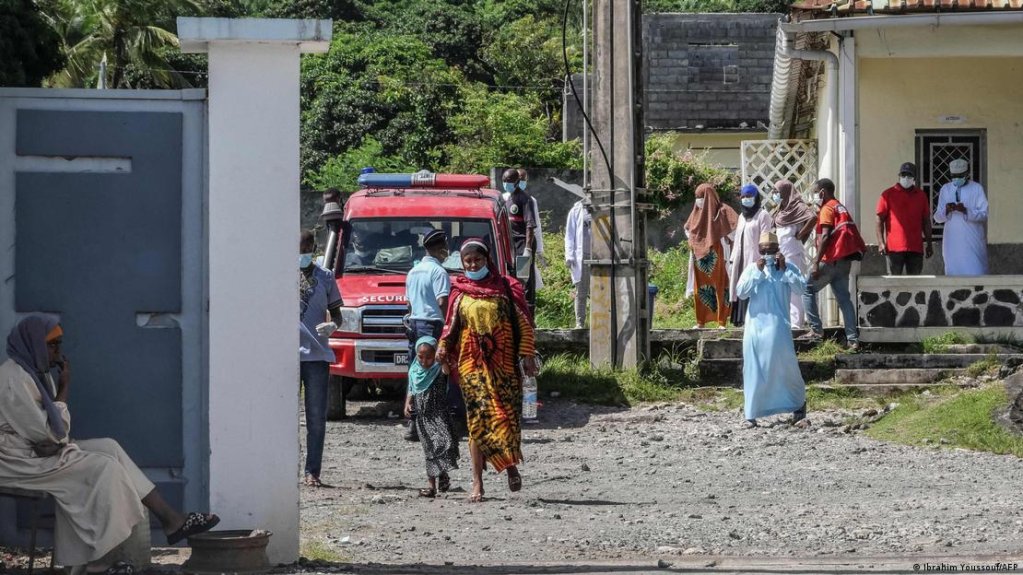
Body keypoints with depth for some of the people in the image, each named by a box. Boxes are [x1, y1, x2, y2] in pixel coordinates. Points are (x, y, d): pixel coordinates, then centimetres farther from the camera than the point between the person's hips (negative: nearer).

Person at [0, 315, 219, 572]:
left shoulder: (36, 371, 10)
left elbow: (54, 430, 10)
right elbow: (48, 433, -20)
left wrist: (56, 441, -13)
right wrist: (64, 388, -11)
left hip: (43, 451, 9)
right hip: (21, 462, -9)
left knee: (109, 448, -2)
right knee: (103, 467, -17)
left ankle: (171, 519, -6)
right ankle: (98, 559, -15)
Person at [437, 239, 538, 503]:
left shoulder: (506, 288, 7)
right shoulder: (459, 292, 10)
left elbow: (523, 323, 6)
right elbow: (450, 327, 12)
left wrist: (527, 355, -2)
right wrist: (442, 350, -6)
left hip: (504, 362, 0)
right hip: (472, 363, 0)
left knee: (509, 414, -3)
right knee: (478, 417, -7)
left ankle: (511, 463, 25)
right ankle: (477, 483, -6)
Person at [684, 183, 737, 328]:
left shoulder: (722, 211, -7)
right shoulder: (697, 212, 13)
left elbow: (737, 225, -15)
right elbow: (688, 229, 29)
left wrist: (728, 240, -11)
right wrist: (692, 241, 14)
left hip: (716, 256, -6)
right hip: (699, 257, 6)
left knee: (719, 287, -6)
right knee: (700, 289, 5)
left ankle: (722, 322, -6)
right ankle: (701, 321, 9)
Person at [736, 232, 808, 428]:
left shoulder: (788, 268, 6)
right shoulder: (752, 269, 9)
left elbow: (802, 286, -7)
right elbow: (741, 292, -3)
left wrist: (784, 269, -12)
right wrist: (757, 272, -11)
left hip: (777, 326, -1)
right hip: (755, 325, 1)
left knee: (786, 366, -5)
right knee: (753, 369, 1)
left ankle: (798, 409, 5)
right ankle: (751, 415, 4)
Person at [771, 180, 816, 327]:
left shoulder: (797, 206, -8)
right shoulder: (782, 210, 17)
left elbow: (813, 217, -25)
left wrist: (800, 235, -17)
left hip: (792, 253, -9)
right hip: (781, 253, 9)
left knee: (794, 288, -7)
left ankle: (795, 323, -7)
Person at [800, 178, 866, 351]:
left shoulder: (827, 208, -7)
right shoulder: (840, 207, 20)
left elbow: (825, 236, -17)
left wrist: (816, 263, -19)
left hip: (831, 260, -9)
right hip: (844, 261, 9)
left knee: (807, 289, 1)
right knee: (844, 298, 7)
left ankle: (816, 330, -6)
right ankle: (853, 339, 2)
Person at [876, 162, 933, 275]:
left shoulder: (921, 195, 12)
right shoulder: (888, 194, 2)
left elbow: (926, 221, 16)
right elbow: (880, 220, 1)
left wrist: (929, 243, 12)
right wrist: (881, 242, -8)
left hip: (916, 248, 3)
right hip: (894, 248, -3)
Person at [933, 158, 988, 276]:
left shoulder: (977, 188, 2)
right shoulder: (945, 189, 11)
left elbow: (984, 214, -5)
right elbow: (937, 217, 8)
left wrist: (966, 211, -21)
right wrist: (946, 210, -14)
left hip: (973, 242, -3)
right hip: (952, 242, 3)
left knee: (975, 273, -8)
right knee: (954, 273, 3)